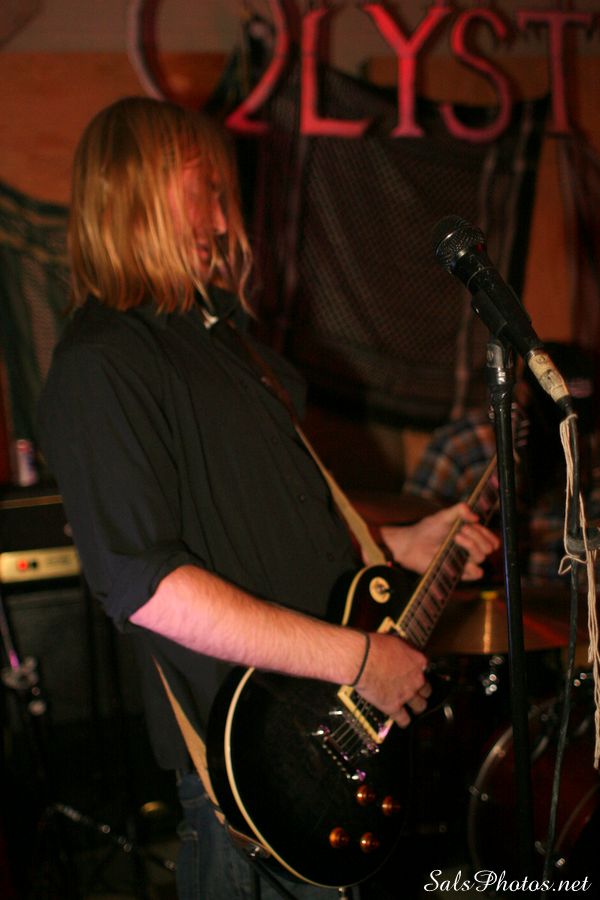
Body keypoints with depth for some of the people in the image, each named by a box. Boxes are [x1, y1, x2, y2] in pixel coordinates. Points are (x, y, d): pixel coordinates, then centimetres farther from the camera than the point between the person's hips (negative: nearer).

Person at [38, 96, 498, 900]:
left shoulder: (212, 329, 12)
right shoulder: (99, 367, -19)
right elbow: (143, 583, -27)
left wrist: (400, 546, 11)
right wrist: (353, 657, -25)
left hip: (331, 723, 9)